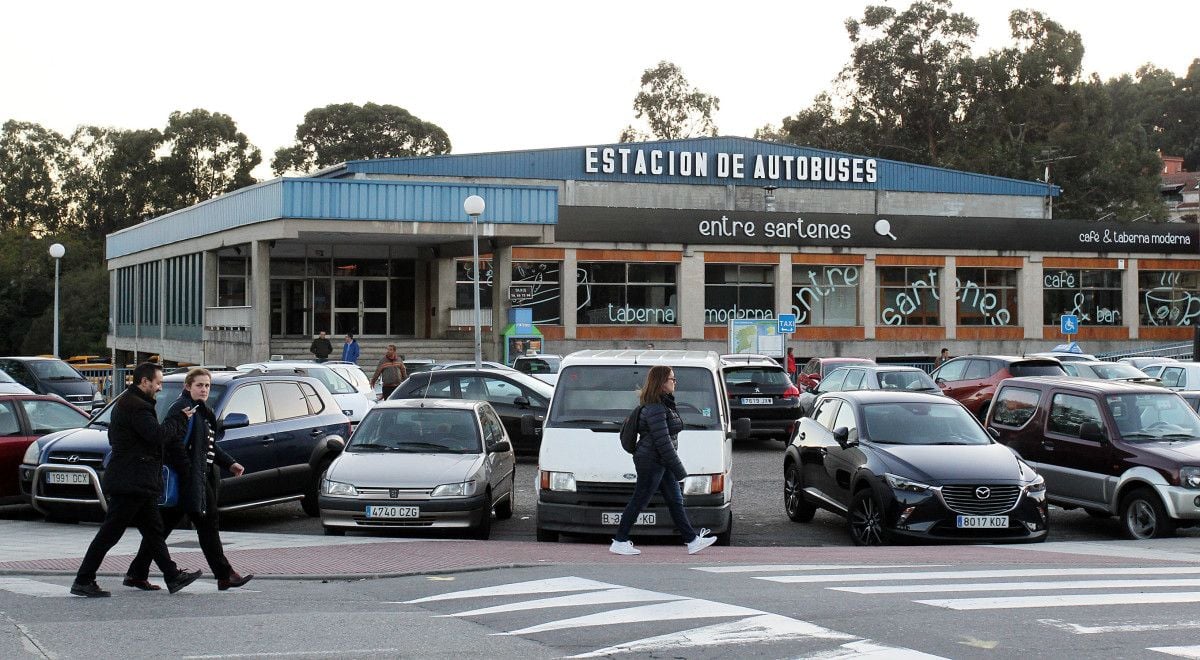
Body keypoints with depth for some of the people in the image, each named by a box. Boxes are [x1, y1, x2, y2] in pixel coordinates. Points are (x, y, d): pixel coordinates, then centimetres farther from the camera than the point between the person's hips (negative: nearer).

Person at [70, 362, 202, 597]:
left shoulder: (126, 402, 18)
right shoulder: (135, 406, -17)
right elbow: (157, 434, -23)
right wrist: (180, 419, -8)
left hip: (137, 484, 11)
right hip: (131, 483, -11)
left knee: (154, 531, 13)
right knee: (109, 533, -6)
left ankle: (173, 576, 18)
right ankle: (83, 581, -2)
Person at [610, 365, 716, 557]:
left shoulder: (664, 404, 12)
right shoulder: (656, 409, -21)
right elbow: (663, 442, -23)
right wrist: (678, 469, -20)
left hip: (661, 463, 10)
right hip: (651, 461, -10)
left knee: (675, 500, 11)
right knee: (638, 502, -2)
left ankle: (692, 540, 15)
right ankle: (619, 542, 6)